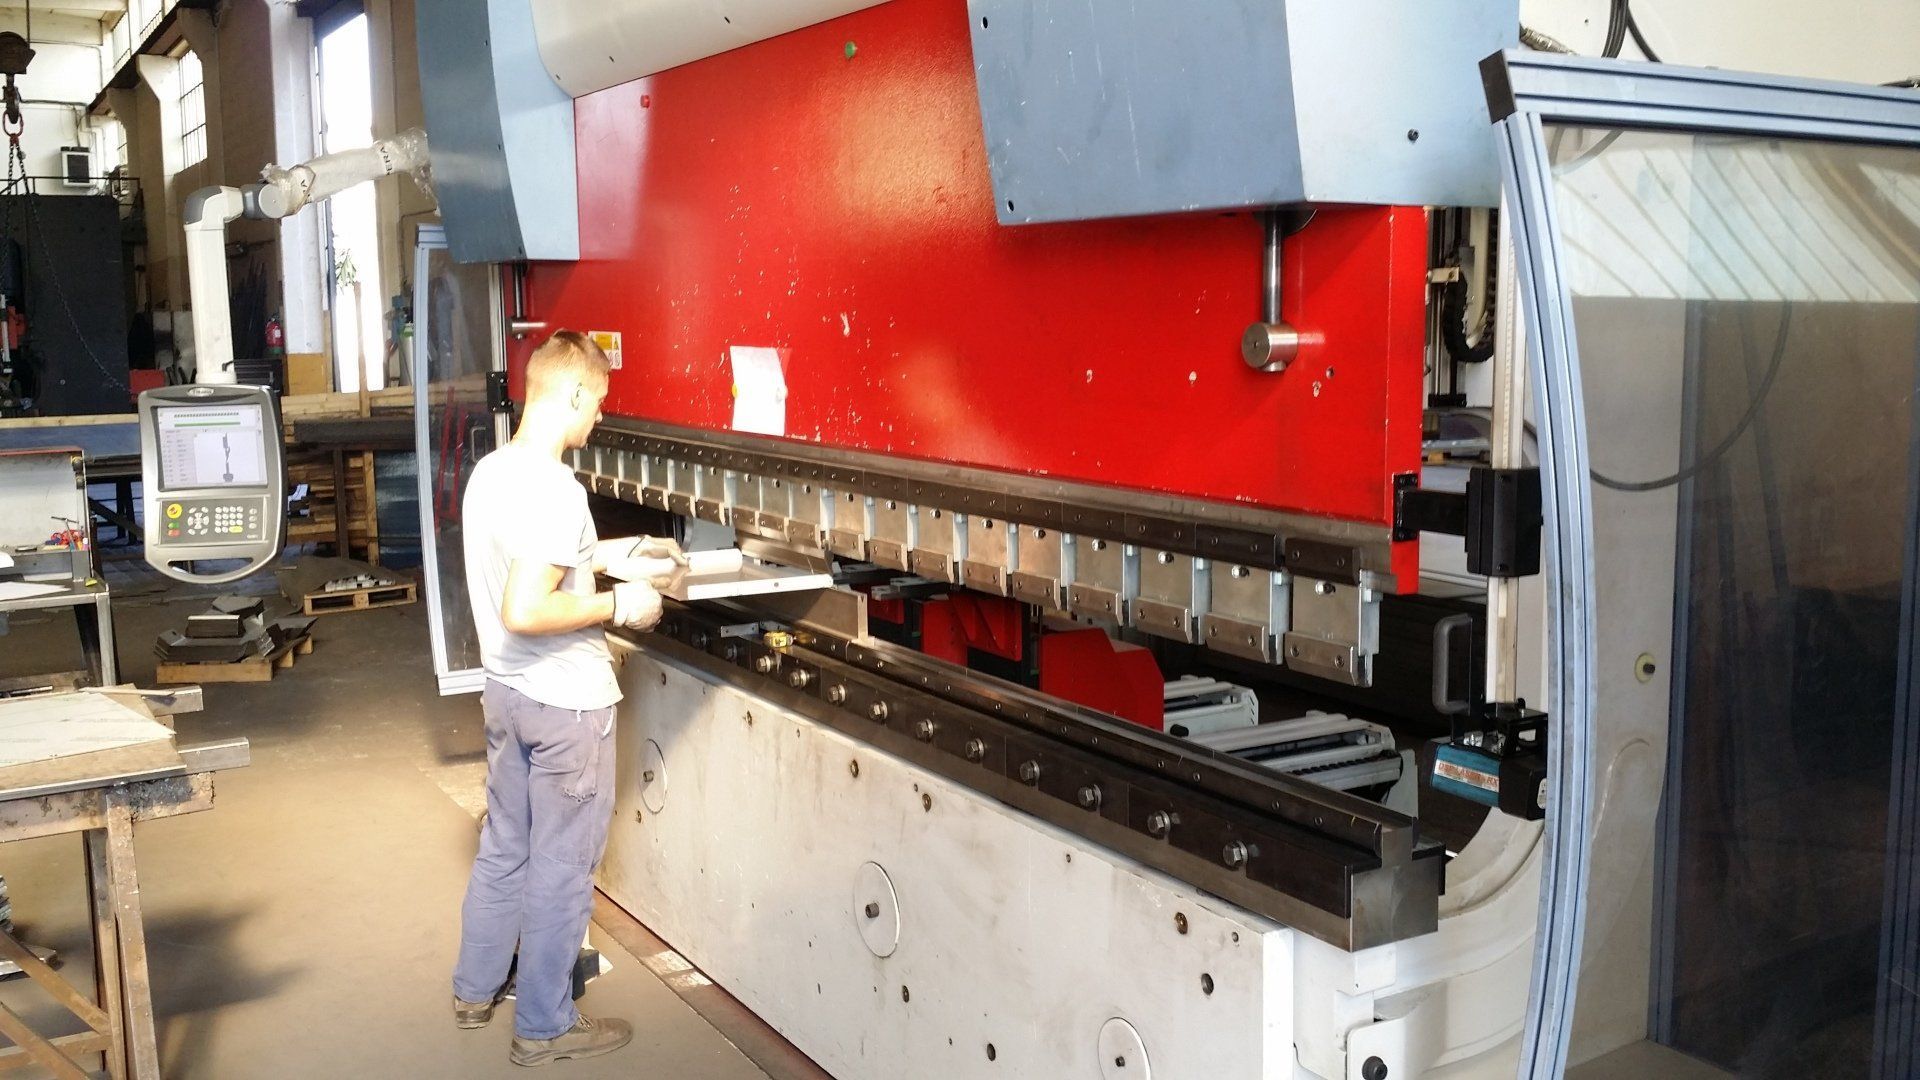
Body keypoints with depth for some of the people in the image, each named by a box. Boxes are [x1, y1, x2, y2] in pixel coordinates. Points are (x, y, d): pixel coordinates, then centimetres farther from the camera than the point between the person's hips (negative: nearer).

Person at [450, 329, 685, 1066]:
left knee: (503, 846, 22)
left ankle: (476, 990, 38)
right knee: (560, 867, 6)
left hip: (506, 692, 9)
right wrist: (616, 604, -19)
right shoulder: (554, 492, -26)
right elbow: (525, 612, -31)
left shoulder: (491, 471, 3)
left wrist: (608, 556, 15)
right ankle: (544, 1027, 20)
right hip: (565, 704, -9)